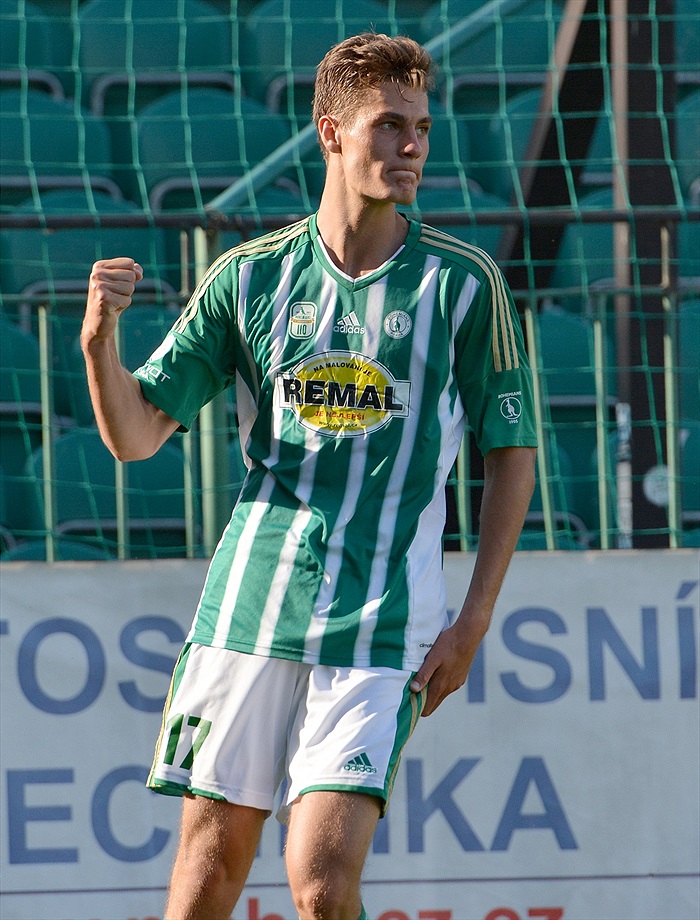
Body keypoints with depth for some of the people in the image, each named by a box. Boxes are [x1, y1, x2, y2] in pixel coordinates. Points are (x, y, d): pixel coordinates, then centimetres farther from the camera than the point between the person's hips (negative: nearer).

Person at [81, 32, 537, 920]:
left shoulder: (463, 282, 1)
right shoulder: (249, 275, 5)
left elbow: (512, 451, 7)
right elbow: (135, 436, 6)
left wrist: (474, 619, 0)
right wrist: (99, 341, -14)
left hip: (380, 633, -2)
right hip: (247, 608, 2)